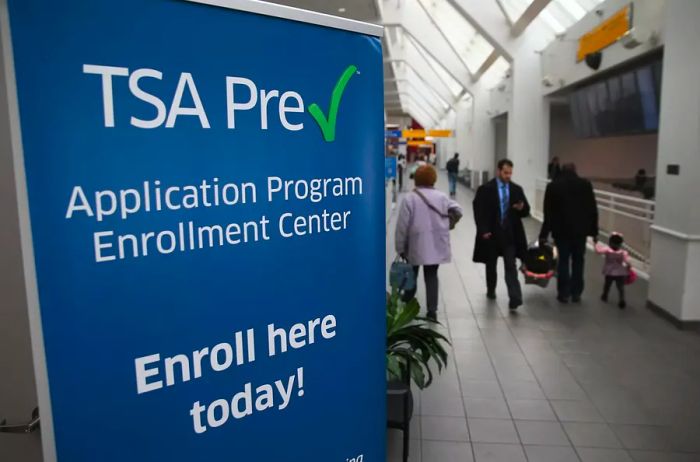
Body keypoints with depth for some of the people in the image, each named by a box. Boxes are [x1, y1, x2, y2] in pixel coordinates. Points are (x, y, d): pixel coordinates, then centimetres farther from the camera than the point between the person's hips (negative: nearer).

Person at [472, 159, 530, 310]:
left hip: (510, 235, 1)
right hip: (491, 234, -1)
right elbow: (479, 211, -8)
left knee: (511, 267, -6)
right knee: (491, 265, 15)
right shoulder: (485, 189, -5)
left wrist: (521, 208, -16)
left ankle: (515, 298, -9)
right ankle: (491, 290, 36)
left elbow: (526, 211, 8)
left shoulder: (517, 189, 5)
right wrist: (483, 231, -16)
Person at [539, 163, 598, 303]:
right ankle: (576, 293, 13)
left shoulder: (553, 186, -1)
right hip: (580, 229, 1)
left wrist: (544, 233, 1)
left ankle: (564, 293, 6)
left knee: (563, 261, 5)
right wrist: (594, 230, 7)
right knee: (578, 261, 9)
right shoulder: (585, 184, 3)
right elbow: (593, 209, 2)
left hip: (561, 230, -1)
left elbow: (548, 212, -2)